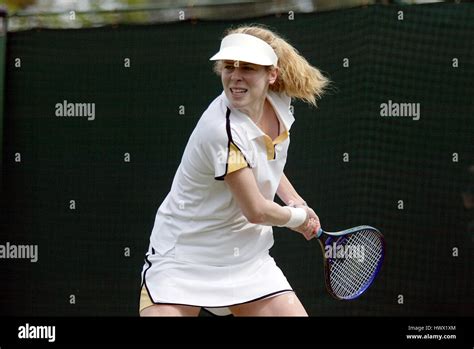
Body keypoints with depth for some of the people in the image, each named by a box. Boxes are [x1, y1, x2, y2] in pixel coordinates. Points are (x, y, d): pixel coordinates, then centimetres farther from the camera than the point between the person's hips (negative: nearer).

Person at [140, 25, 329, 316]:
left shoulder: (278, 102, -3)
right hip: (182, 257, -7)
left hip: (248, 259, 7)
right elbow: (256, 211, -21)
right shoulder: (222, 130, -27)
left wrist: (297, 201, 7)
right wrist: (300, 216, -3)